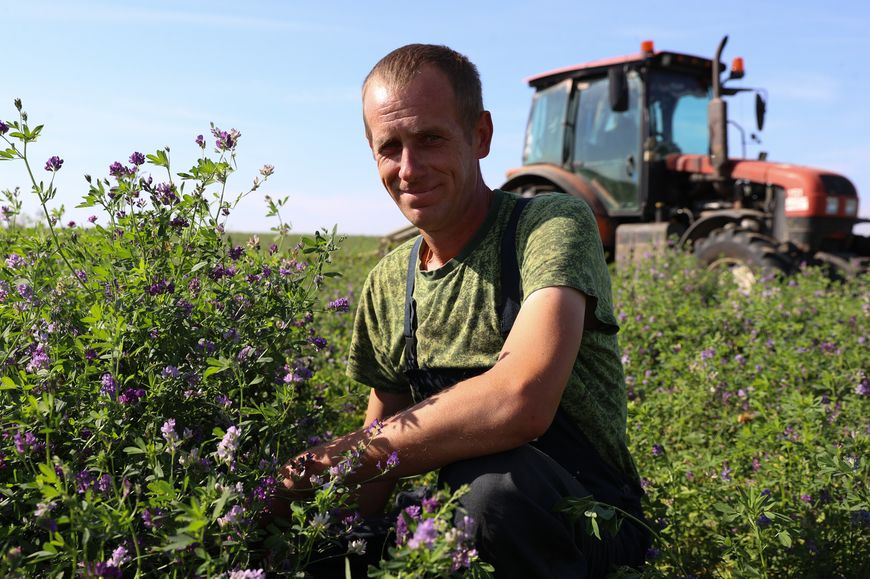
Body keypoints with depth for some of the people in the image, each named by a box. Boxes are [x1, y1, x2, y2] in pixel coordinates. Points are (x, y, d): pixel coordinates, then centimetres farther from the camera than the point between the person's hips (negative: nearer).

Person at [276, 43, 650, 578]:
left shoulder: (554, 225, -15)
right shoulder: (388, 284, 4)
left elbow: (522, 402, -32)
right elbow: (383, 459, 9)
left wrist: (338, 456, -24)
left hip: (593, 528, -3)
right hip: (464, 524, 4)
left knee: (496, 474, -34)